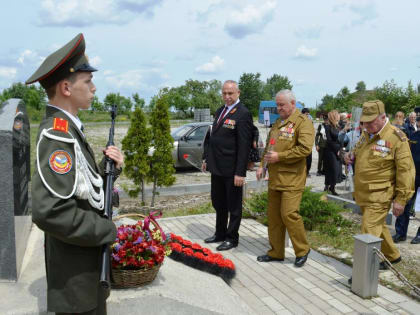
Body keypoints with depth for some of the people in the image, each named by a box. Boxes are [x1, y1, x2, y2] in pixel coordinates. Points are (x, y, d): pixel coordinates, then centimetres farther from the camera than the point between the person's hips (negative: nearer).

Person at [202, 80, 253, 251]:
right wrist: (206, 158, 14)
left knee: (234, 206, 8)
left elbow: (244, 145, -19)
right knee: (218, 203, 20)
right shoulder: (219, 111, 12)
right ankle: (220, 233, 37)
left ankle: (232, 238, 23)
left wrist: (240, 172, -22)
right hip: (216, 167, 8)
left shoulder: (243, 114, -15)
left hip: (231, 169, -8)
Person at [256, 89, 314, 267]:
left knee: (289, 213, -10)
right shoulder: (277, 123, 18)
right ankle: (276, 252, 23)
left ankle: (302, 251, 11)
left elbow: (305, 149, -19)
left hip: (292, 179, -8)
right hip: (274, 177, 8)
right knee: (274, 215, 10)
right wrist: (263, 165, 13)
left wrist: (279, 156, -17)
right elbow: (268, 147, 26)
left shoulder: (303, 122, -7)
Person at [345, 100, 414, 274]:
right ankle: (392, 255, 42)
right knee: (378, 226, 22)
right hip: (363, 193, 8)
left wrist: (401, 199, -15)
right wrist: (352, 156, 3)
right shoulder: (366, 133, 9)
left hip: (379, 196, -8)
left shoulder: (396, 137, -15)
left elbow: (405, 171, -14)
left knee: (369, 230, -9)